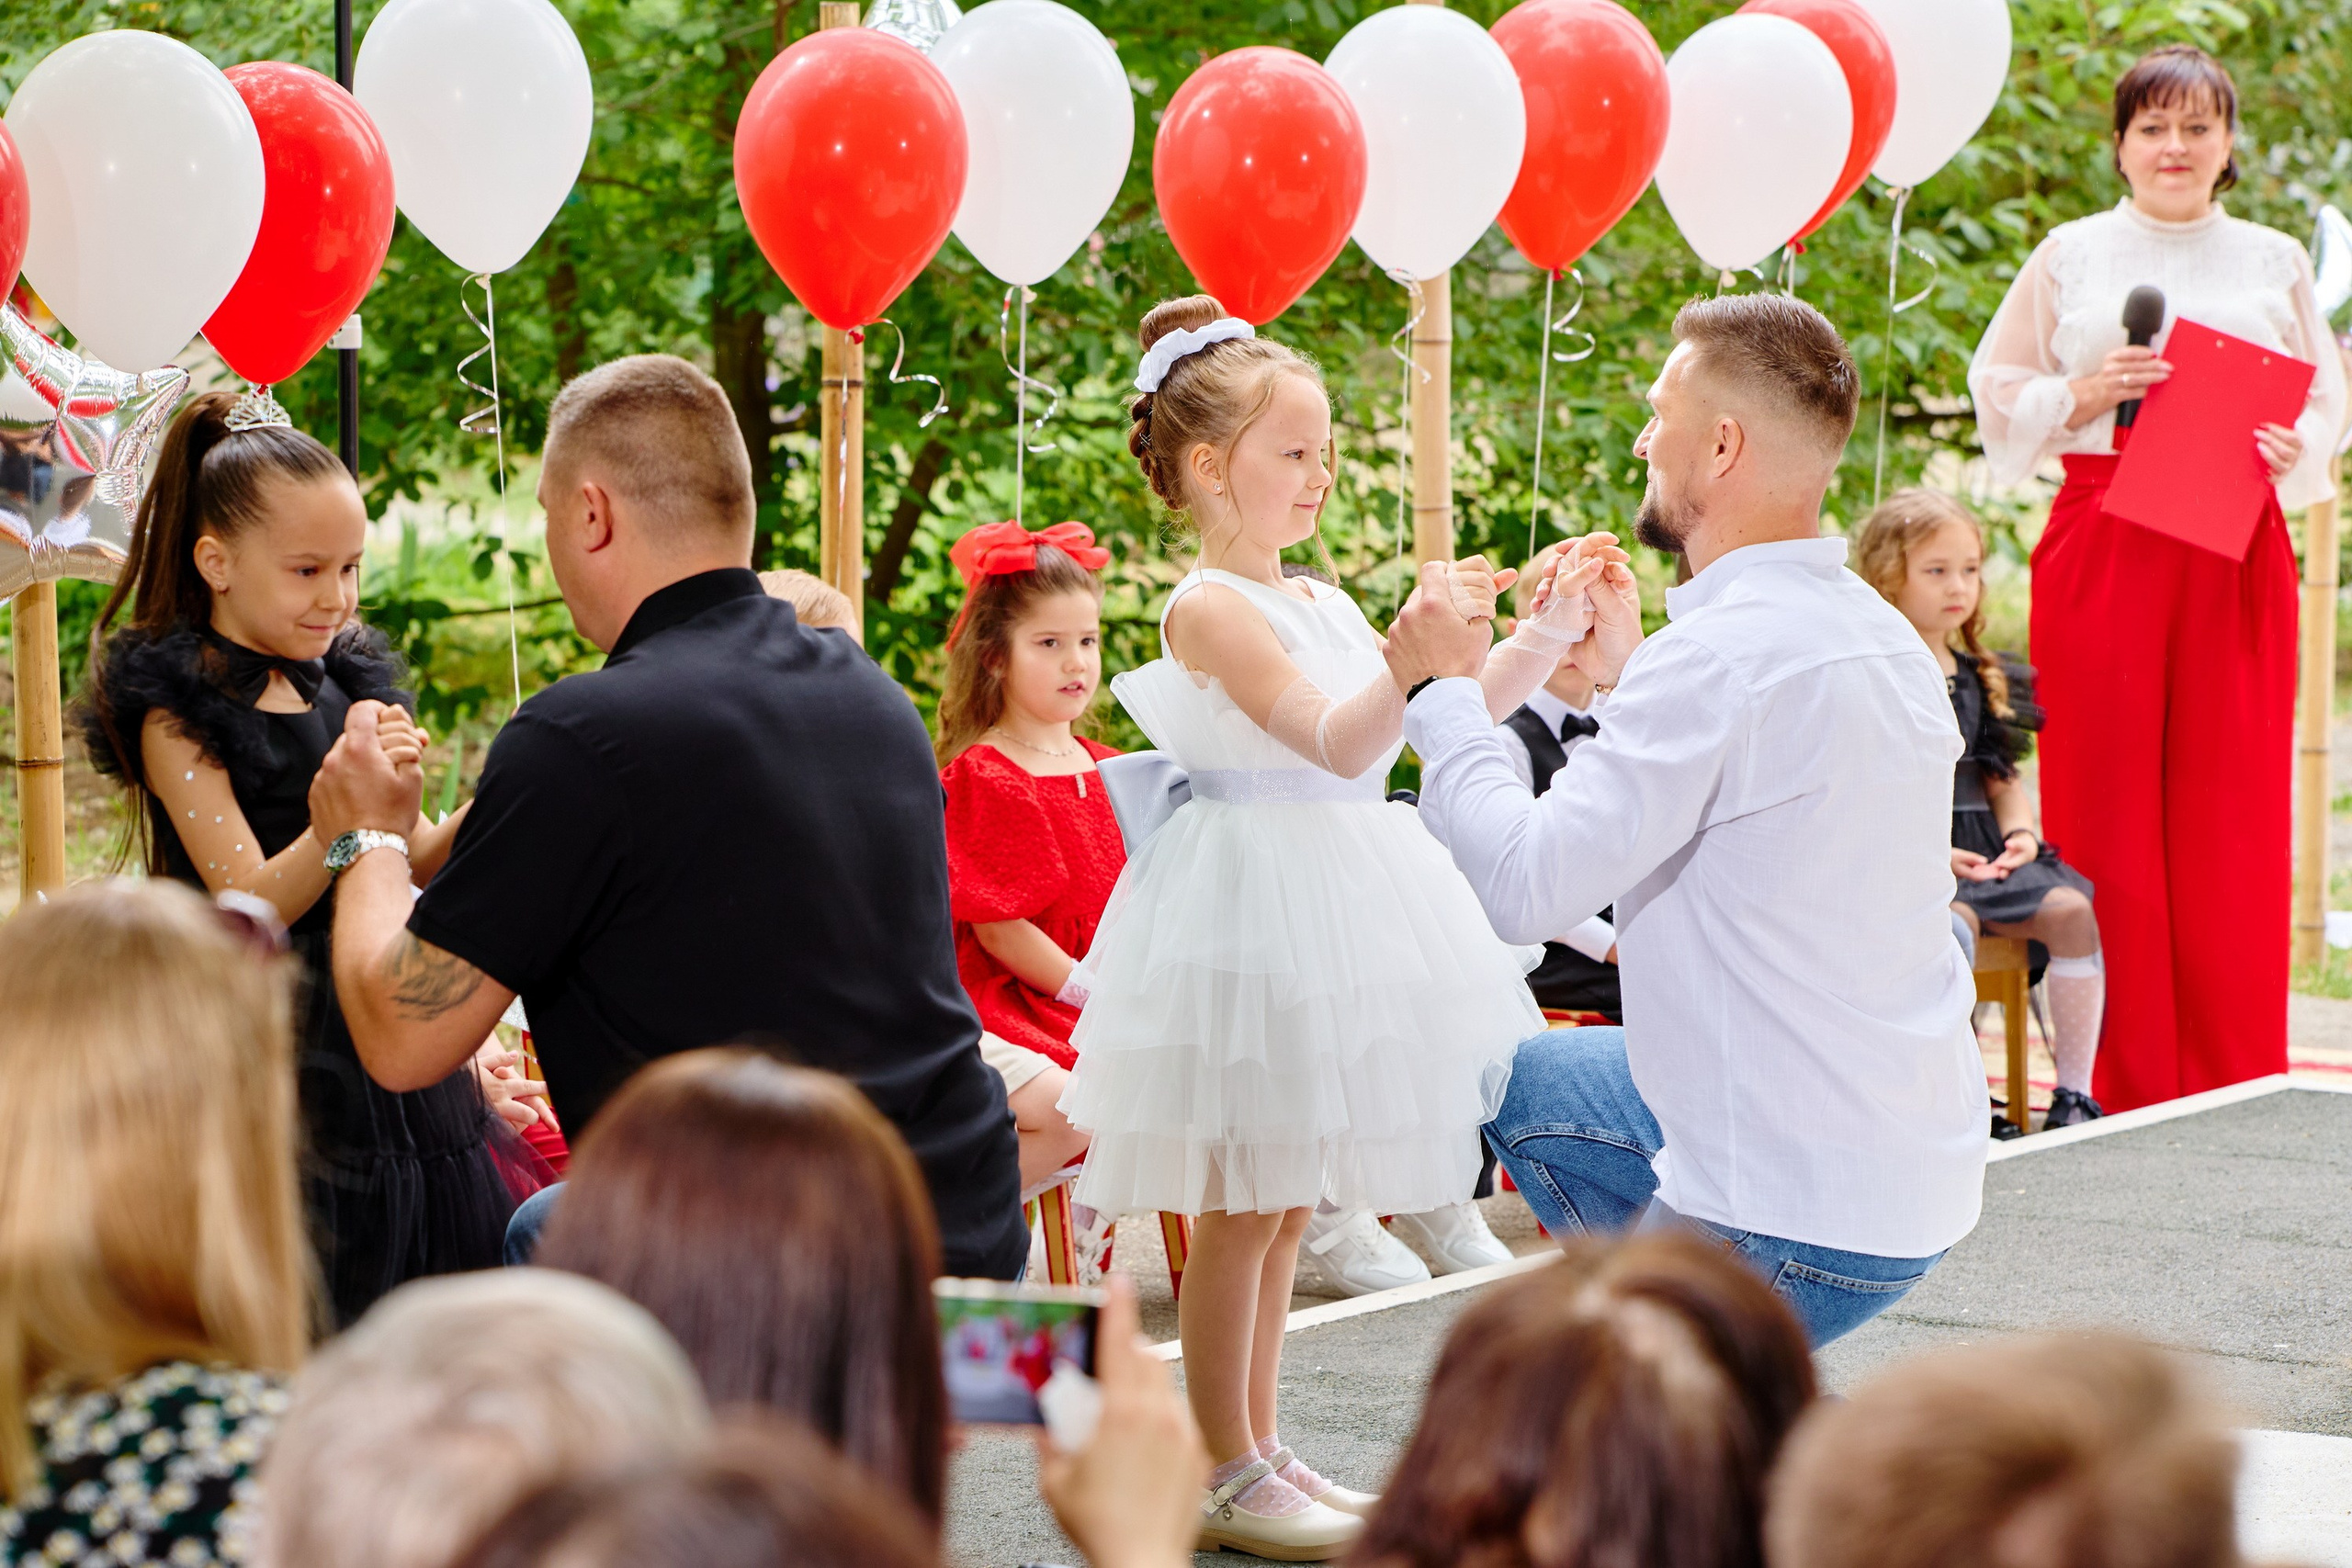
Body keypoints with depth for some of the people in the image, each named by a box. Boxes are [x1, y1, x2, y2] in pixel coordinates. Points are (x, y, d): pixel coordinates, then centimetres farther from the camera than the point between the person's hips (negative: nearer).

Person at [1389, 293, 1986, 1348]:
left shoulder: (1722, 657, -22)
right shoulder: (1880, 635, 8)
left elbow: (1525, 885, -21)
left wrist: (1443, 690, -6)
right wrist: (1628, 677, 26)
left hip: (1800, 1217, -9)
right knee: (1520, 1082, 26)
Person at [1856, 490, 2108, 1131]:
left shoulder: (1981, 680, 18)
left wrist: (2021, 832, 2)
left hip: (1983, 850, 6)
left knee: (2071, 911, -19)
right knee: (1953, 922, -36)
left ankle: (2074, 1094, -16)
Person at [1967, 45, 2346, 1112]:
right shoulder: (2071, 257, 8)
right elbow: (1999, 393, 8)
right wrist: (2084, 396, -10)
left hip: (2235, 556, 1)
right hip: (2102, 548, -1)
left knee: (2232, 822, -1)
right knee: (2106, 812, -3)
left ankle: (2238, 1097, 5)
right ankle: (2116, 1093, 3)